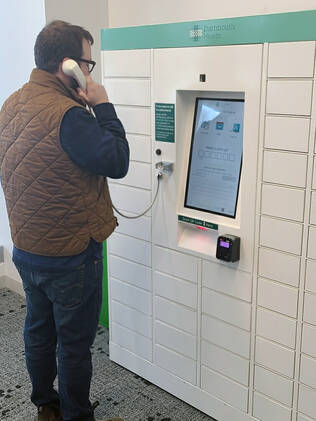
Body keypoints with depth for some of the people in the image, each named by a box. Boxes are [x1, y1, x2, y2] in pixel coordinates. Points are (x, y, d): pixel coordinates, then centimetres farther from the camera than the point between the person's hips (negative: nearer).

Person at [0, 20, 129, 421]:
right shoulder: (66, 114, -26)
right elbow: (116, 162, -21)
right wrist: (102, 106, -14)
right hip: (70, 256, -8)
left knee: (39, 329, 22)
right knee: (75, 342, 10)